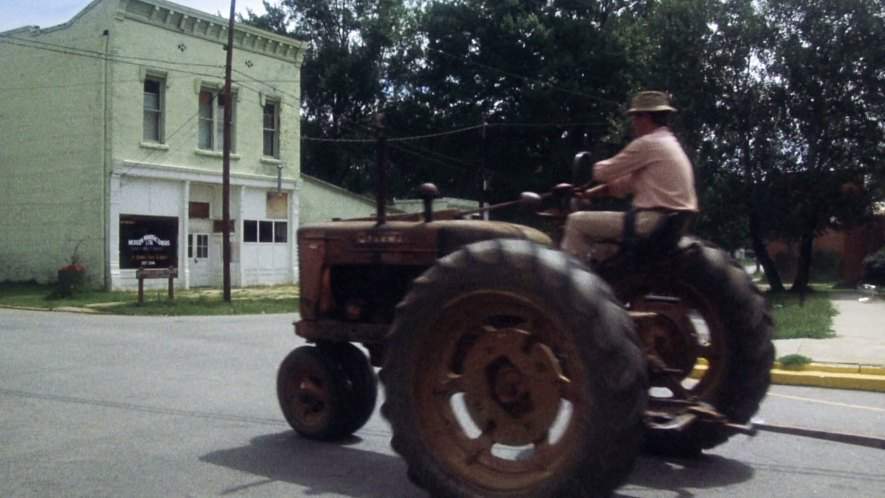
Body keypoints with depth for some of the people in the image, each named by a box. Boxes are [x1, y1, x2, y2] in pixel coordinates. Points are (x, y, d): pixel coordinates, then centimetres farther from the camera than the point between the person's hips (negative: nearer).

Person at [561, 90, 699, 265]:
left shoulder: (648, 143, -10)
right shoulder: (671, 145, 21)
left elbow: (604, 172, -5)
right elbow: (628, 182, 25)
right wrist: (591, 193, 22)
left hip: (652, 221, -10)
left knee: (577, 221, -5)